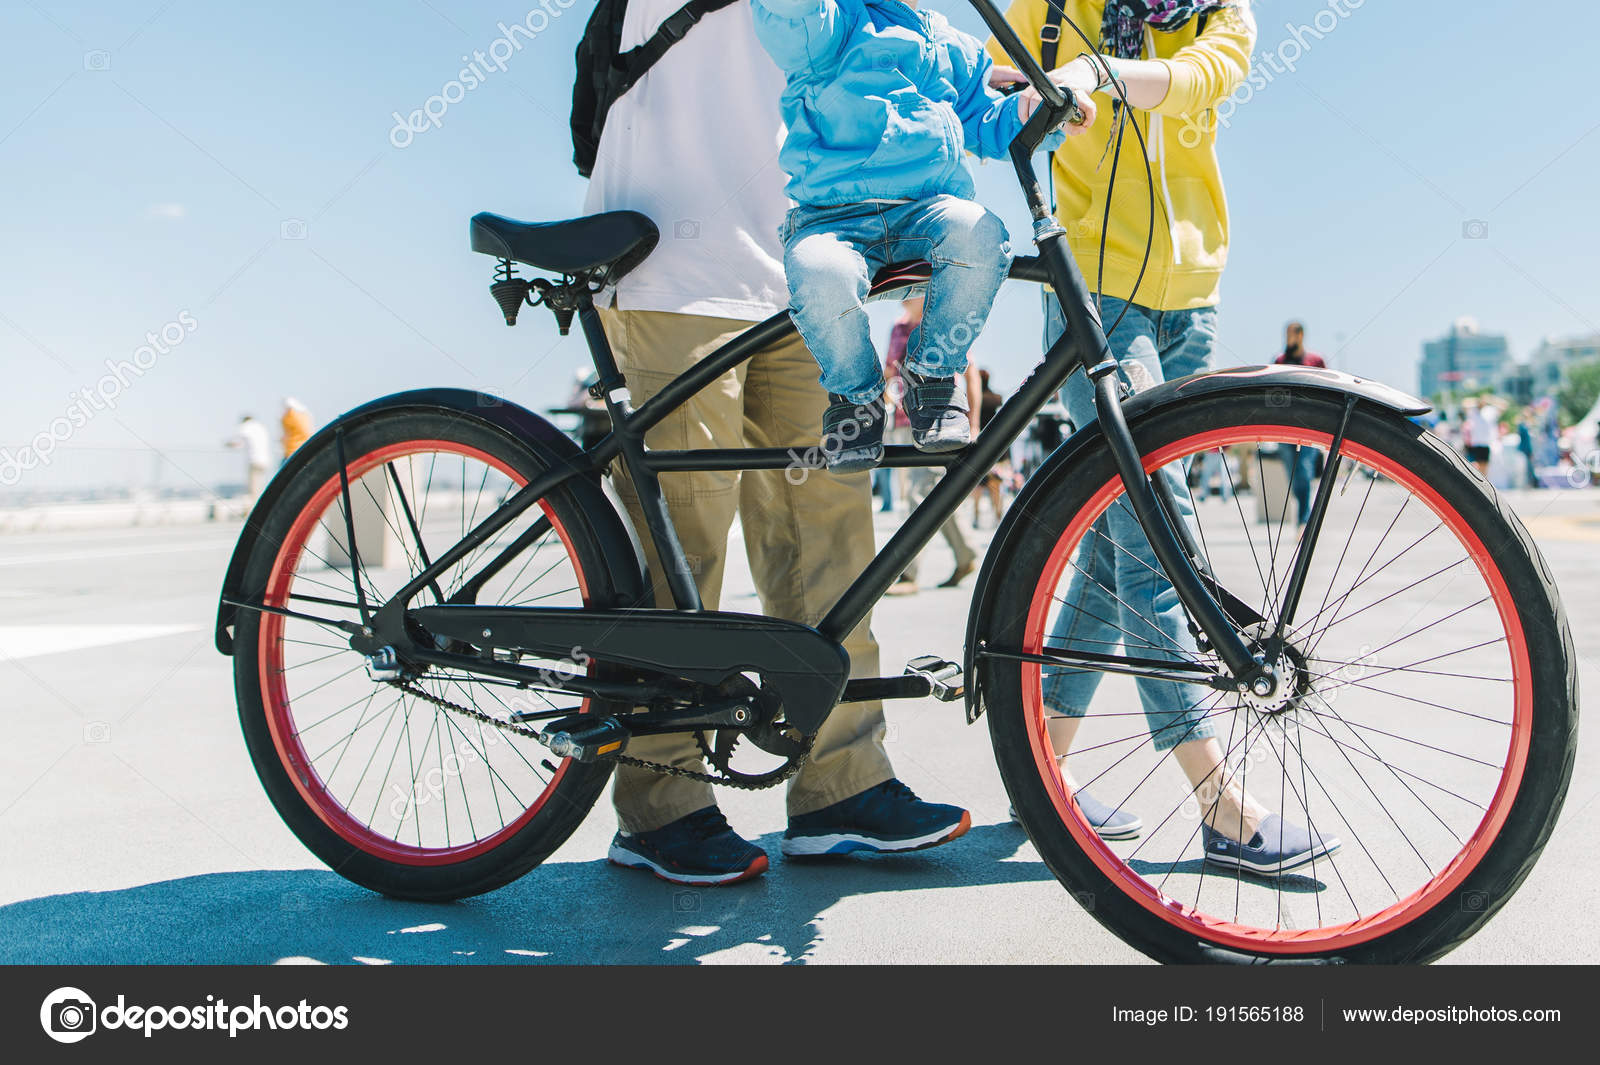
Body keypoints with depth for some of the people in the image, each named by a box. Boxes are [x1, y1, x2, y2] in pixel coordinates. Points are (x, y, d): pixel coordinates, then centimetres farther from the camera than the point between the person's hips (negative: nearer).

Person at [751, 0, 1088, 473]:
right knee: (821, 278, -38)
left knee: (980, 232, -32)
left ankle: (933, 376, -8)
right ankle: (856, 395, -4)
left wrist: (1023, 110, 6)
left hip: (926, 211, 4)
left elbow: (984, 122, 27)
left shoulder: (955, 47, 25)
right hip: (832, 218, -3)